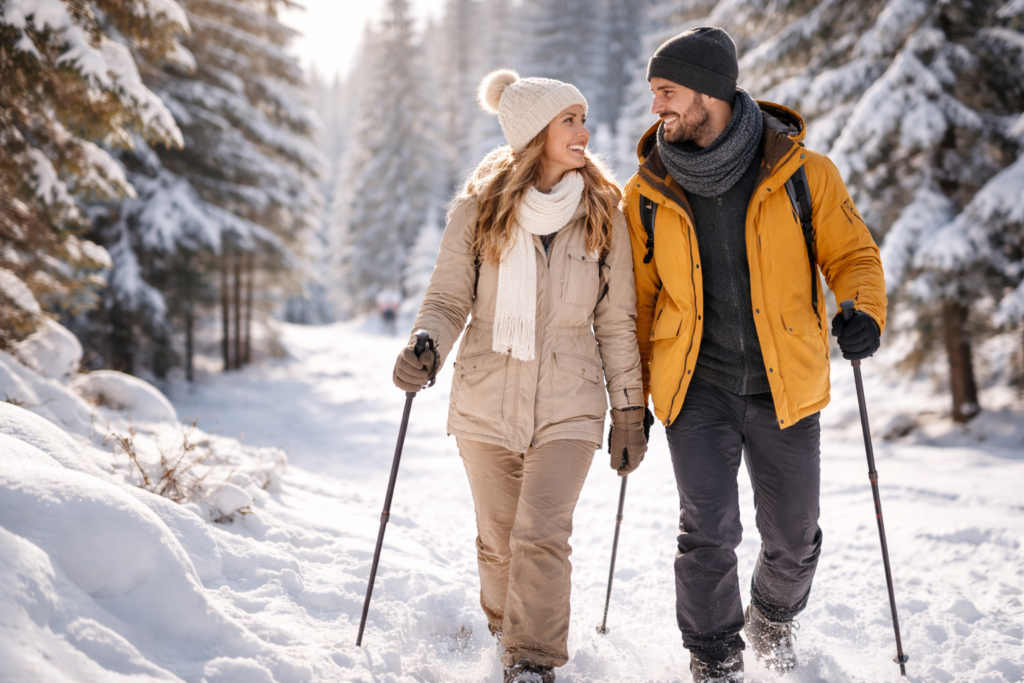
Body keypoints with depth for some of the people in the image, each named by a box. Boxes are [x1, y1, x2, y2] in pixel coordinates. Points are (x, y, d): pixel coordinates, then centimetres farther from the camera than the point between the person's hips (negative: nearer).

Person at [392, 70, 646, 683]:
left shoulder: (604, 215, 0)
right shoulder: (477, 211, -2)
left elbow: (617, 322, 4)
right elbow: (449, 300, 1)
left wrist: (630, 409, 3)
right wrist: (425, 348, -20)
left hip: (568, 407, -1)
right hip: (486, 402, 1)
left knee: (542, 535, -14)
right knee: (498, 541, 14)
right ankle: (505, 630, 39)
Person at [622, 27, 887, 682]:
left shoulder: (803, 173, -6)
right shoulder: (648, 192, 0)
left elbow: (852, 253, 3)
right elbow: (637, 297, 9)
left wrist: (864, 309, -19)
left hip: (785, 388, 0)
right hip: (697, 388, 0)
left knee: (794, 539, 12)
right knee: (708, 532, -8)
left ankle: (773, 616, 44)